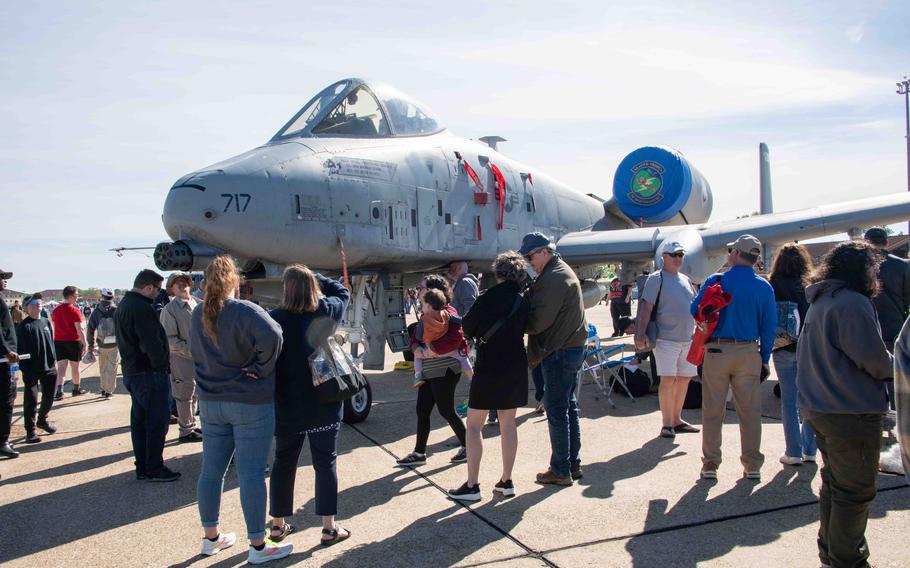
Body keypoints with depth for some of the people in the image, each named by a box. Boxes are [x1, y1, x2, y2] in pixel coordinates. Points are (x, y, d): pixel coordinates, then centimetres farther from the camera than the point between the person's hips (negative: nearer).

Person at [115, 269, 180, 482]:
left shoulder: (123, 305, 14)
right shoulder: (141, 308, -21)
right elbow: (152, 343, -25)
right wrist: (161, 366, -12)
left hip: (131, 372, 11)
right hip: (149, 373, -10)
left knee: (139, 420, 15)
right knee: (157, 423, -1)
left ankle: (142, 468, 23)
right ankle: (154, 469, 6)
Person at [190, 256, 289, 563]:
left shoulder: (198, 314, 5)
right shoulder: (245, 311, -17)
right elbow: (271, 336, -33)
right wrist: (260, 369, -19)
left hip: (210, 403, 6)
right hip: (251, 404, -6)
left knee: (211, 470, 14)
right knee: (251, 472, 0)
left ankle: (211, 537, 29)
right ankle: (258, 546, 9)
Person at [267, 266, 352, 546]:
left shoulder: (274, 319, -13)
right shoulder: (327, 311, -7)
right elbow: (343, 292, 15)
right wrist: (315, 278, 13)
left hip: (287, 405, 0)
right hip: (324, 404, 0)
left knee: (284, 463, 15)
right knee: (325, 462, 9)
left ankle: (278, 524, 27)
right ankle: (329, 527, 12)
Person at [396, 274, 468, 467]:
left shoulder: (446, 312, -14)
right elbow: (415, 337, 14)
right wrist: (415, 347, -9)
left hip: (444, 371, -9)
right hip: (428, 371, 9)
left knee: (446, 411, 1)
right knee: (422, 411, 9)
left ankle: (467, 447, 19)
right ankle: (419, 453, 19)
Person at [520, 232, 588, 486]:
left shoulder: (552, 279, -18)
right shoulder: (563, 271, 16)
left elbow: (538, 322, -21)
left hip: (558, 352, -11)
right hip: (572, 347, 11)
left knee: (556, 411, -2)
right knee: (569, 406, 16)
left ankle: (560, 470, 6)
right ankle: (573, 464, 25)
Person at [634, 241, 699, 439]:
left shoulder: (686, 280, 16)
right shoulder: (656, 279, -5)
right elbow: (646, 308, -12)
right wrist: (641, 334, -20)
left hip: (687, 338, 7)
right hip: (666, 338, -7)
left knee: (684, 379, 10)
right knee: (668, 380, -10)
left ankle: (676, 420, 22)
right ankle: (667, 424, -1)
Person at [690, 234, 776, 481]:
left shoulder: (716, 281, -6)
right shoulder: (764, 287, 1)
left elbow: (695, 310, 0)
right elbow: (769, 326, 3)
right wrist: (765, 358, 10)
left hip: (716, 351, -1)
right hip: (749, 353, 2)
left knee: (713, 411, 6)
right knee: (750, 412, 9)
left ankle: (710, 465, 12)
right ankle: (752, 466, 14)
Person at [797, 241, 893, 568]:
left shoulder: (818, 303, 12)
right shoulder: (853, 302, -17)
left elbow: (803, 355, 20)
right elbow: (875, 362, -19)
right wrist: (896, 364, 1)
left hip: (817, 408, 9)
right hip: (853, 413, -9)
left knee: (833, 483, 19)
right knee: (856, 491, 3)